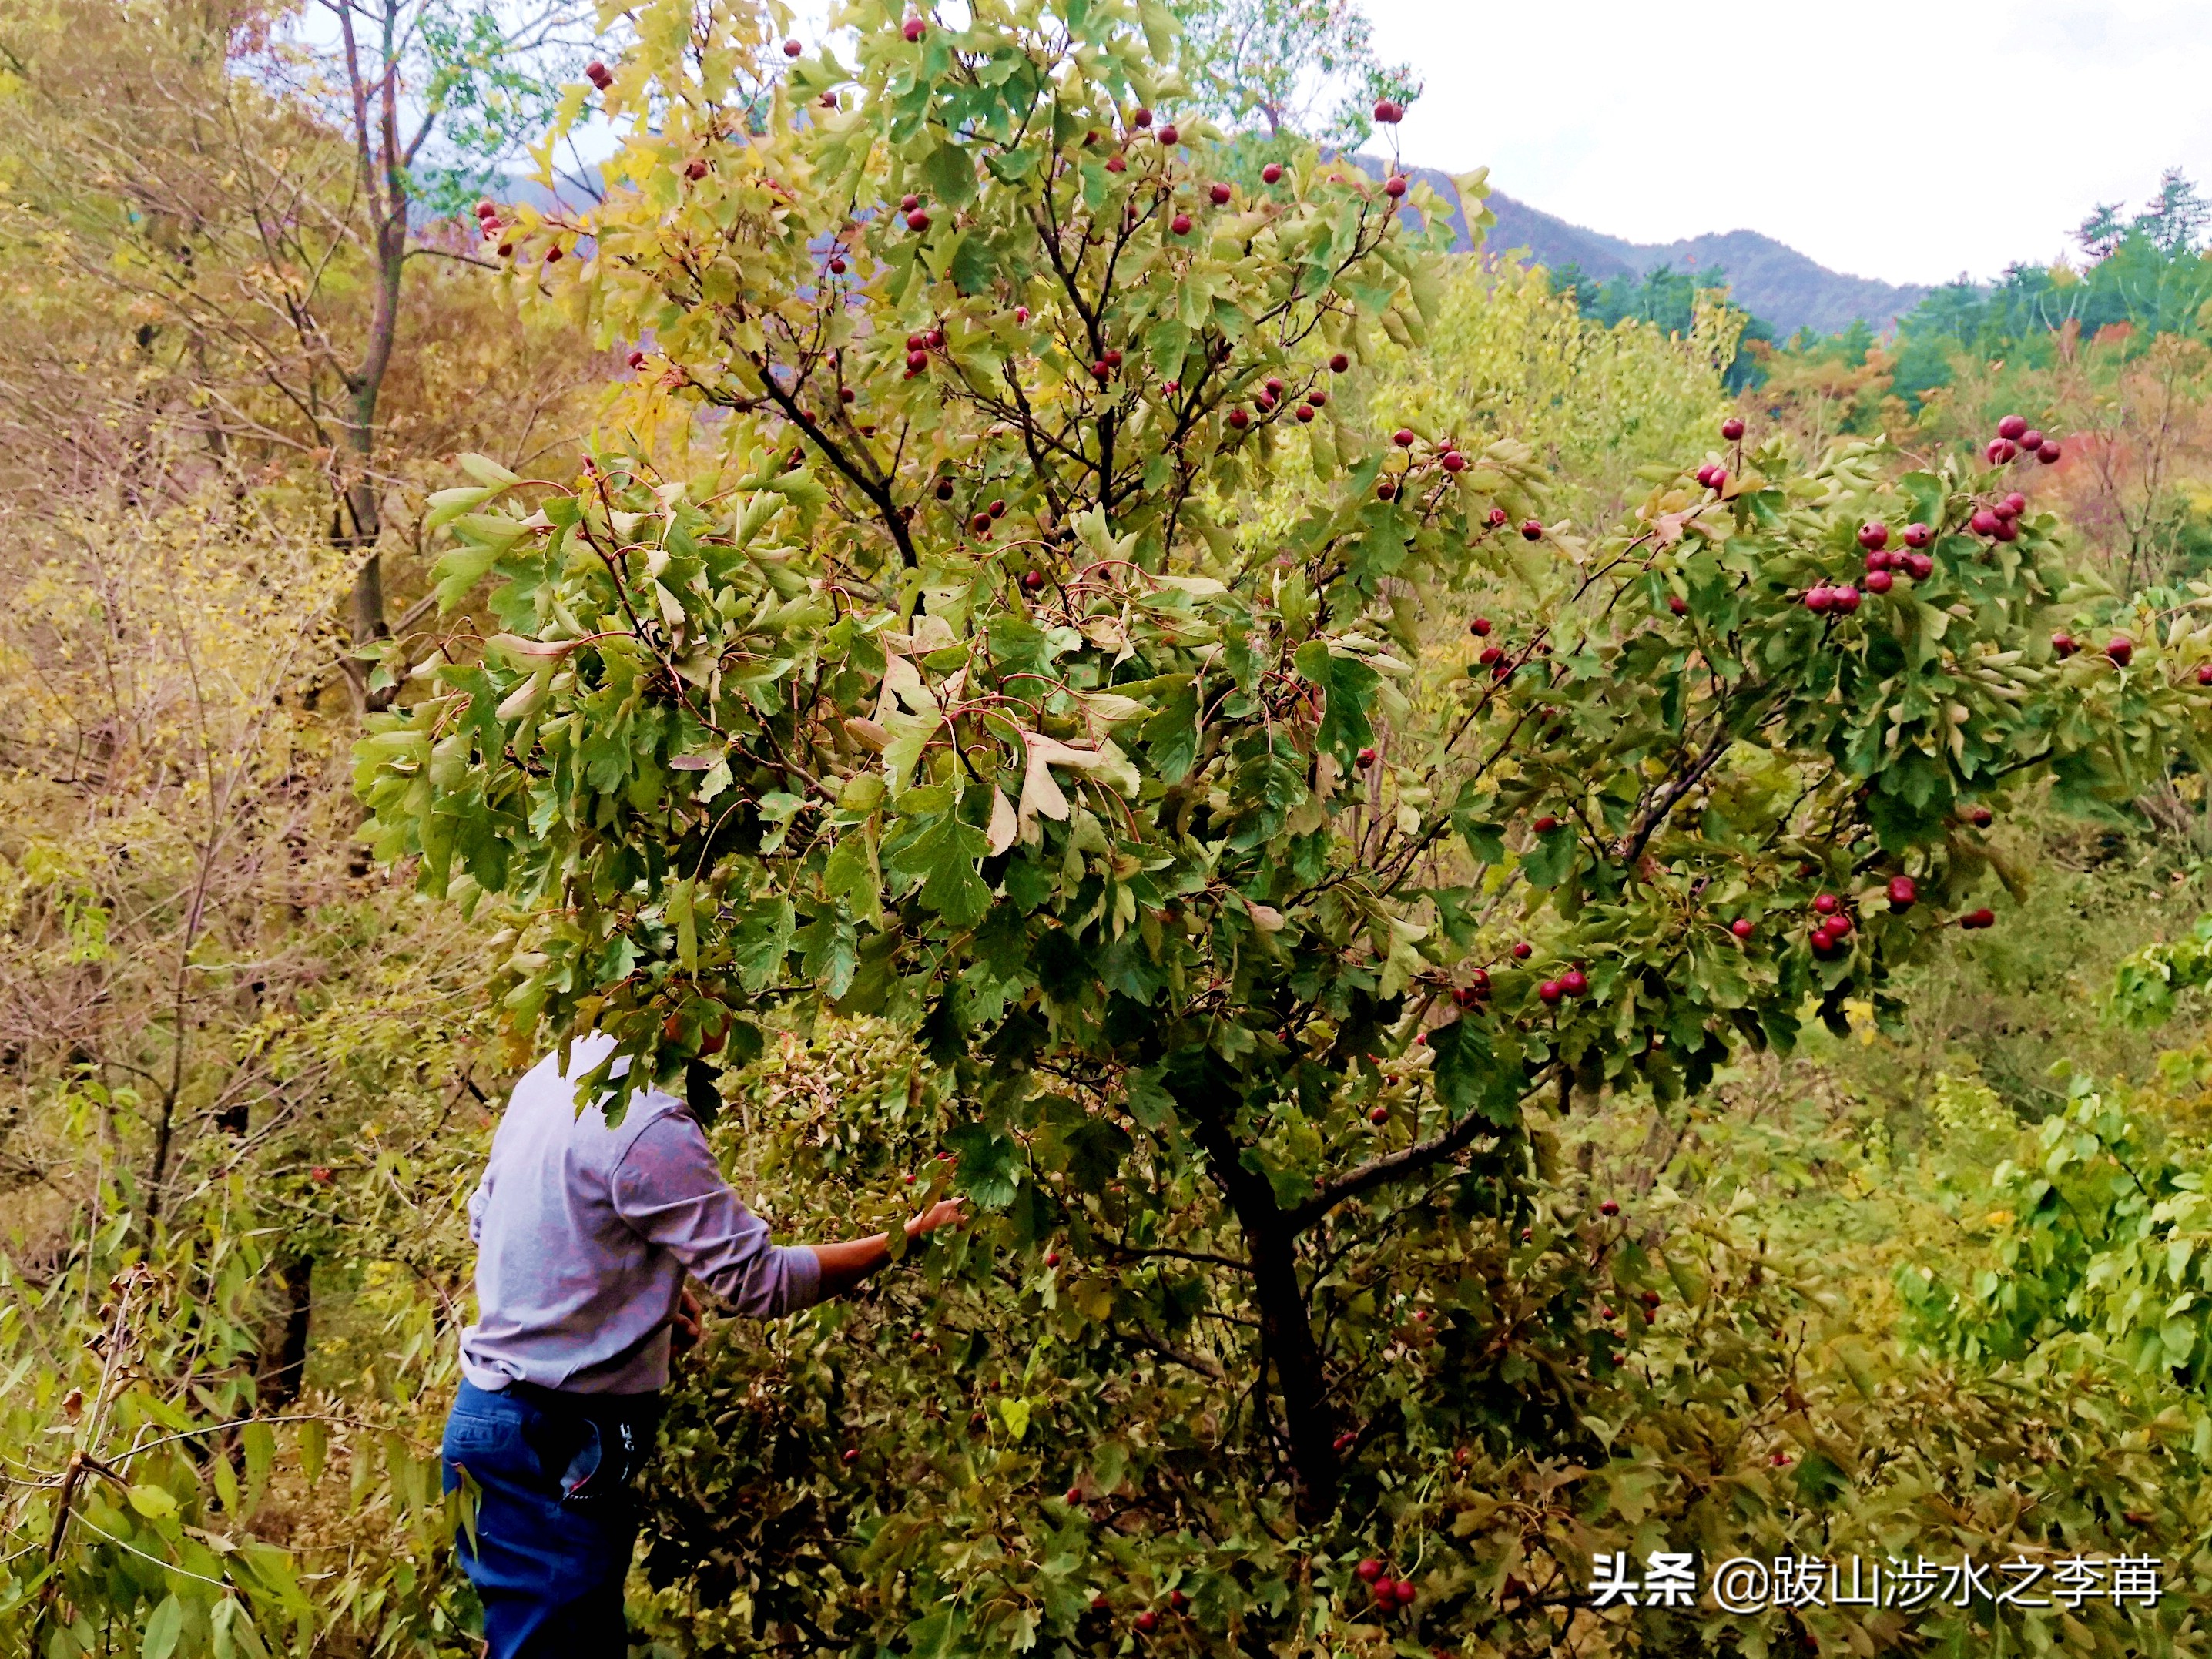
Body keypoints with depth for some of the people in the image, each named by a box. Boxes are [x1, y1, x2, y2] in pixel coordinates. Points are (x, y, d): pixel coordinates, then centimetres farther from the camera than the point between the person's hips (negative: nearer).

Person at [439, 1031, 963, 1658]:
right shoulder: (649, 1124, -23)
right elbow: (761, 1279, -17)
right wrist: (908, 1237, -10)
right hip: (552, 1444, -9)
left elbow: (486, 1220, 18)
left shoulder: (552, 1075, 5)